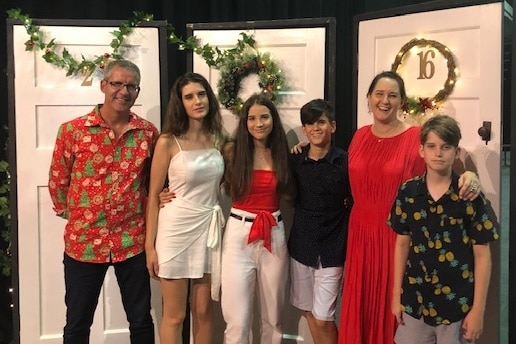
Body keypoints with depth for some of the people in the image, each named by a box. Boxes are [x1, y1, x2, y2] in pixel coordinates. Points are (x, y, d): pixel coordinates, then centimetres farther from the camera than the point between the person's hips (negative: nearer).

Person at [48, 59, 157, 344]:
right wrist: (74, 216, 4)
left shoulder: (148, 133, 0)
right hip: (83, 241, -1)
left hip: (133, 242, 2)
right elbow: (57, 181, 3)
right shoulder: (72, 130, -6)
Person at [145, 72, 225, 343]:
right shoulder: (168, 142, -9)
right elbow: (153, 196, -7)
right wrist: (150, 245, -9)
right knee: (174, 315, 6)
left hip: (209, 228, 4)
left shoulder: (218, 139, 5)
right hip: (177, 228, -4)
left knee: (203, 310, 13)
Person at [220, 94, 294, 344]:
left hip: (274, 235, 3)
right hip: (239, 234, -2)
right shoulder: (232, 151, -2)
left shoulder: (282, 153, 5)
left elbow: (289, 192, 12)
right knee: (237, 319, -2)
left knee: (273, 315, 14)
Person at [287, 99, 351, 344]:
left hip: (332, 248, -4)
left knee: (323, 318, -3)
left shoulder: (346, 161, -10)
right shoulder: (294, 160, 1)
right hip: (301, 244, 4)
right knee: (309, 312, 15)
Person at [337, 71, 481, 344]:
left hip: (398, 235, -4)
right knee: (360, 305, 13)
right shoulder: (360, 136, 6)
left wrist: (469, 175, -33)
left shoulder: (416, 137, -10)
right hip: (361, 233, 5)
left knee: (392, 305, 7)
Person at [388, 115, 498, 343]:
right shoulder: (407, 192, -2)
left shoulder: (471, 197, -9)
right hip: (415, 301, 2)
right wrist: (396, 294, 7)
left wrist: (478, 309, -7)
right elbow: (402, 243, 6)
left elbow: (482, 255, -6)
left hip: (457, 304, -2)